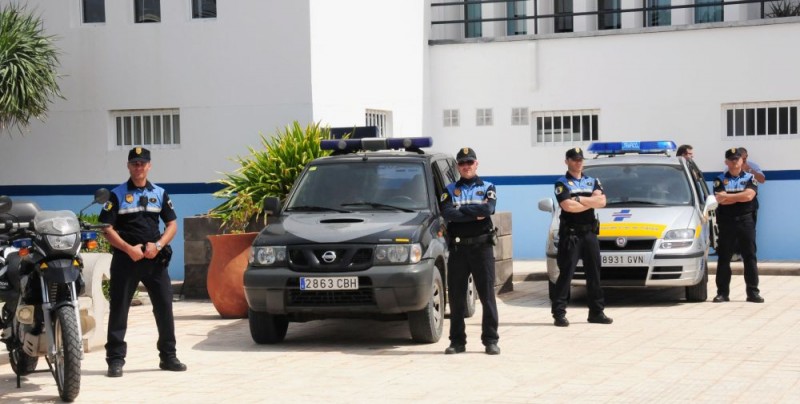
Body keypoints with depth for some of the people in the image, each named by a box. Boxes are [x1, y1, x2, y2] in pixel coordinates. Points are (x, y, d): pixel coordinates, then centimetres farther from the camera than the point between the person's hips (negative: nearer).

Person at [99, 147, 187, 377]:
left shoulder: (160, 194, 12)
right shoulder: (117, 195, 2)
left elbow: (172, 224, 11)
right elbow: (107, 228, -3)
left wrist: (158, 245, -7)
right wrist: (129, 249, -14)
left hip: (155, 258, 3)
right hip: (126, 257, -3)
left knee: (164, 306, 3)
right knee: (119, 309, -2)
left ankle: (168, 356, 13)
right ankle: (115, 359, 2)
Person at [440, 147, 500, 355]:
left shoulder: (487, 188, 10)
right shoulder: (450, 190, 12)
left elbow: (488, 209, -12)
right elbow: (447, 213, -7)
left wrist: (461, 209, -8)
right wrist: (475, 214, -11)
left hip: (482, 246, -2)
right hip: (457, 248, 2)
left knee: (487, 295, -3)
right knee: (456, 297, 3)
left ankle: (491, 340, 0)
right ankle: (457, 341, 10)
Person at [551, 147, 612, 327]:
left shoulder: (593, 182, 15)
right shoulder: (562, 183, -1)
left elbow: (602, 201, -2)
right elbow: (568, 206, -17)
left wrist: (579, 199, -11)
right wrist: (591, 202, -6)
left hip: (589, 233, 5)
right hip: (570, 234, -5)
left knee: (594, 273, 9)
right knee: (566, 273, -8)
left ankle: (596, 311, 16)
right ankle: (559, 313, -6)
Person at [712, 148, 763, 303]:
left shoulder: (750, 178, 7)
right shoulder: (720, 180, 6)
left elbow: (749, 195, -11)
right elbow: (720, 200, -9)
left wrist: (728, 196, -10)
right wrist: (741, 196, -8)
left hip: (746, 220, 0)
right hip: (726, 221, 0)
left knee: (750, 257, 1)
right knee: (723, 258, 1)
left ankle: (753, 292, 4)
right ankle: (722, 292, 5)